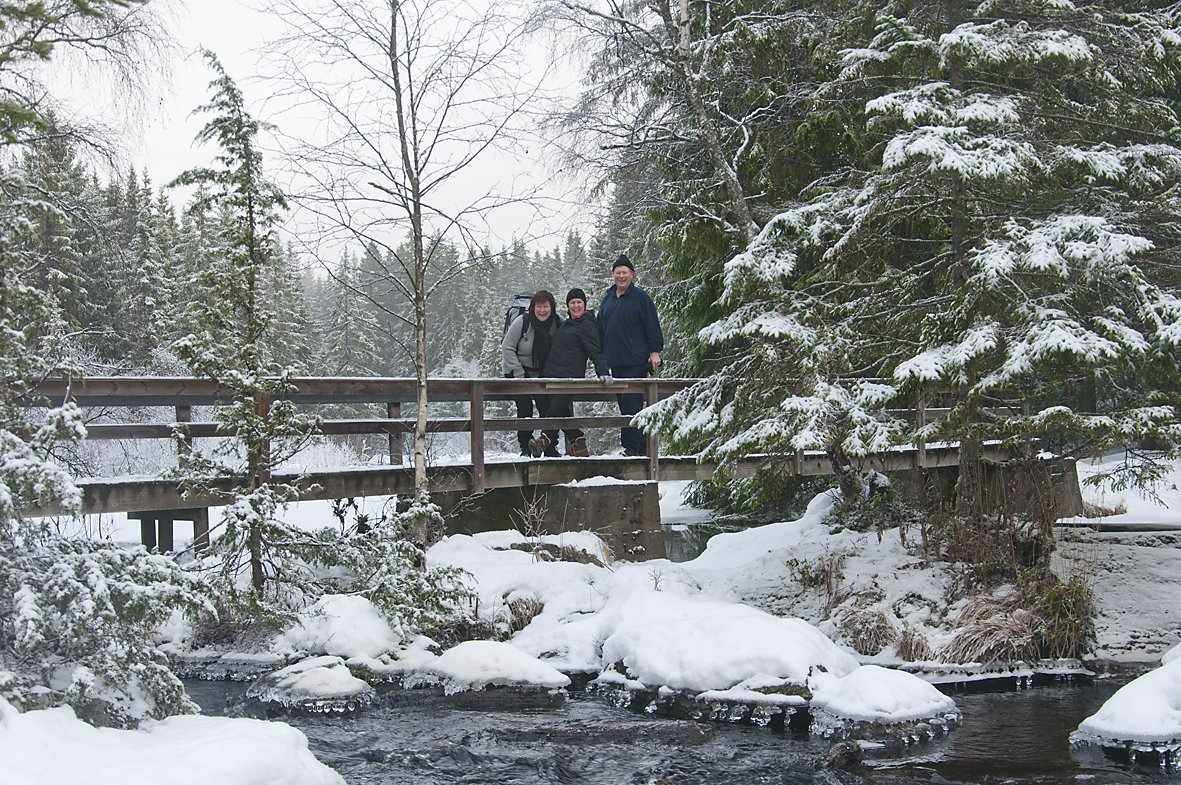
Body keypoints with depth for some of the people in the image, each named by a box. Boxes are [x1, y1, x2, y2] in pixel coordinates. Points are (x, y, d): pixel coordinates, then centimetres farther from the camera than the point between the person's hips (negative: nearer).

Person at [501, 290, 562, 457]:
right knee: (525, 407, -12)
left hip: (542, 373, 3)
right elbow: (507, 347, -12)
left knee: (547, 407, -6)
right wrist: (518, 372, -16)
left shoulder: (558, 323, -7)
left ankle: (550, 447, 4)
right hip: (517, 372, -3)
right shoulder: (522, 322, -17)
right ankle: (526, 447, -3)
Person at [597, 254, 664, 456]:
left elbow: (653, 326, -5)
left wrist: (655, 351, -11)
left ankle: (632, 446, -11)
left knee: (631, 403, -12)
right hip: (615, 362, 7)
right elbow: (601, 329, 21)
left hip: (636, 361, -7)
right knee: (624, 403, 7)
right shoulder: (608, 298, 16)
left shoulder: (640, 297, -1)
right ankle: (642, 445, 13)